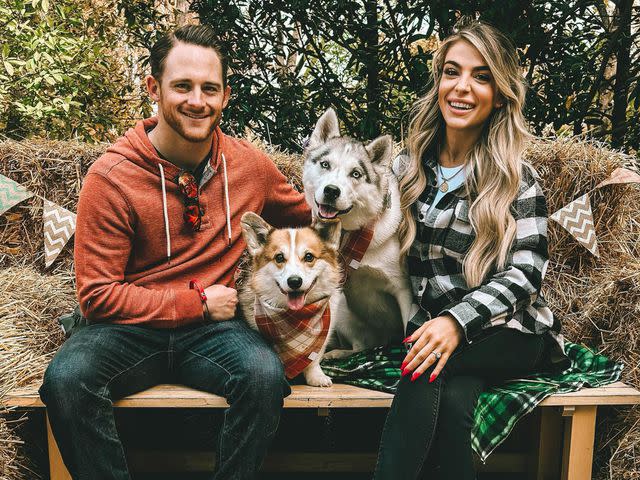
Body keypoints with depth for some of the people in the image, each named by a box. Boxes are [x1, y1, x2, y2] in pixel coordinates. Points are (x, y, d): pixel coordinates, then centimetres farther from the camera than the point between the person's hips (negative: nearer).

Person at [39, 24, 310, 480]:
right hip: (131, 328, -1)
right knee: (66, 378, -31)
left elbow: (304, 213, 24)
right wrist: (197, 303, -10)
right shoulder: (111, 177, -9)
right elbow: (98, 294, -9)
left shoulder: (250, 164, 2)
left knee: (265, 373, -30)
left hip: (213, 330, 2)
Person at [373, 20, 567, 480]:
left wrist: (457, 321, -28)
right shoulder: (408, 167, 9)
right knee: (451, 403, -32)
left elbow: (524, 274, -12)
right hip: (427, 325, 2)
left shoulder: (518, 180, -2)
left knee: (430, 372, -34)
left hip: (505, 332, -2)